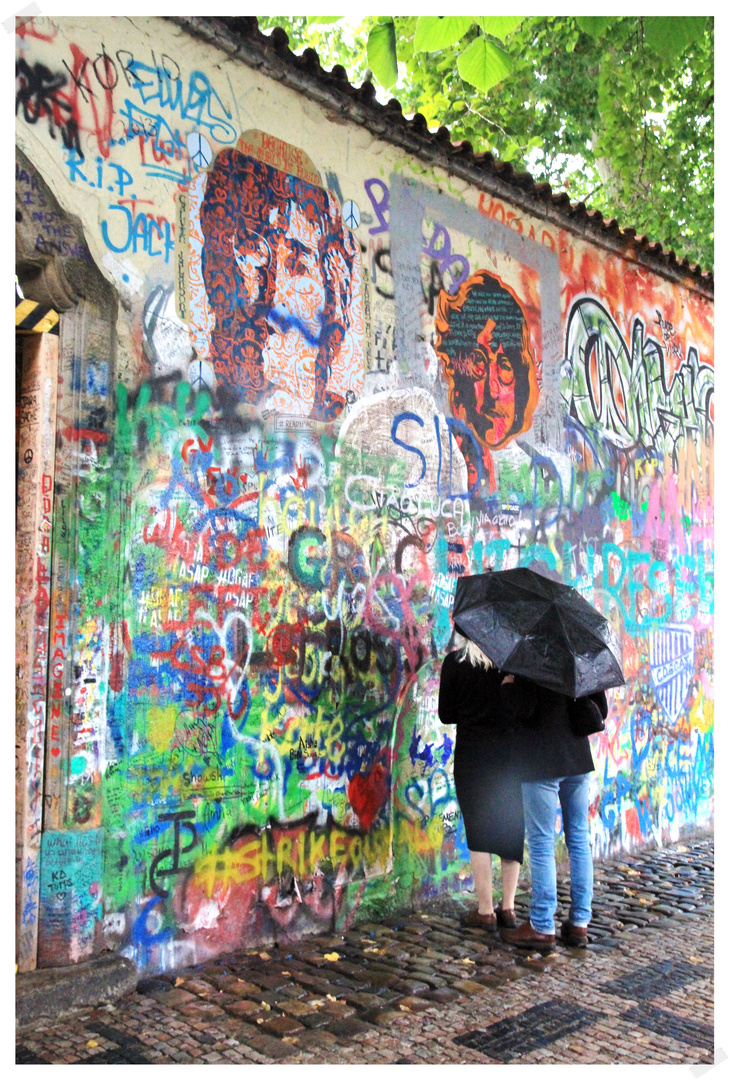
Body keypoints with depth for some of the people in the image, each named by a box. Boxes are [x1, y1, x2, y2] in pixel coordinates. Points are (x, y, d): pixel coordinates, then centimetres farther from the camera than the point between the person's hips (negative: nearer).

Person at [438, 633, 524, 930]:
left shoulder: (454, 662, -7)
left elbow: (446, 714, -1)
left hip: (473, 756, -2)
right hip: (511, 754, 2)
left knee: (478, 831, 5)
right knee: (512, 828, 12)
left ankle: (485, 911, 8)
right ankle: (508, 907, 17)